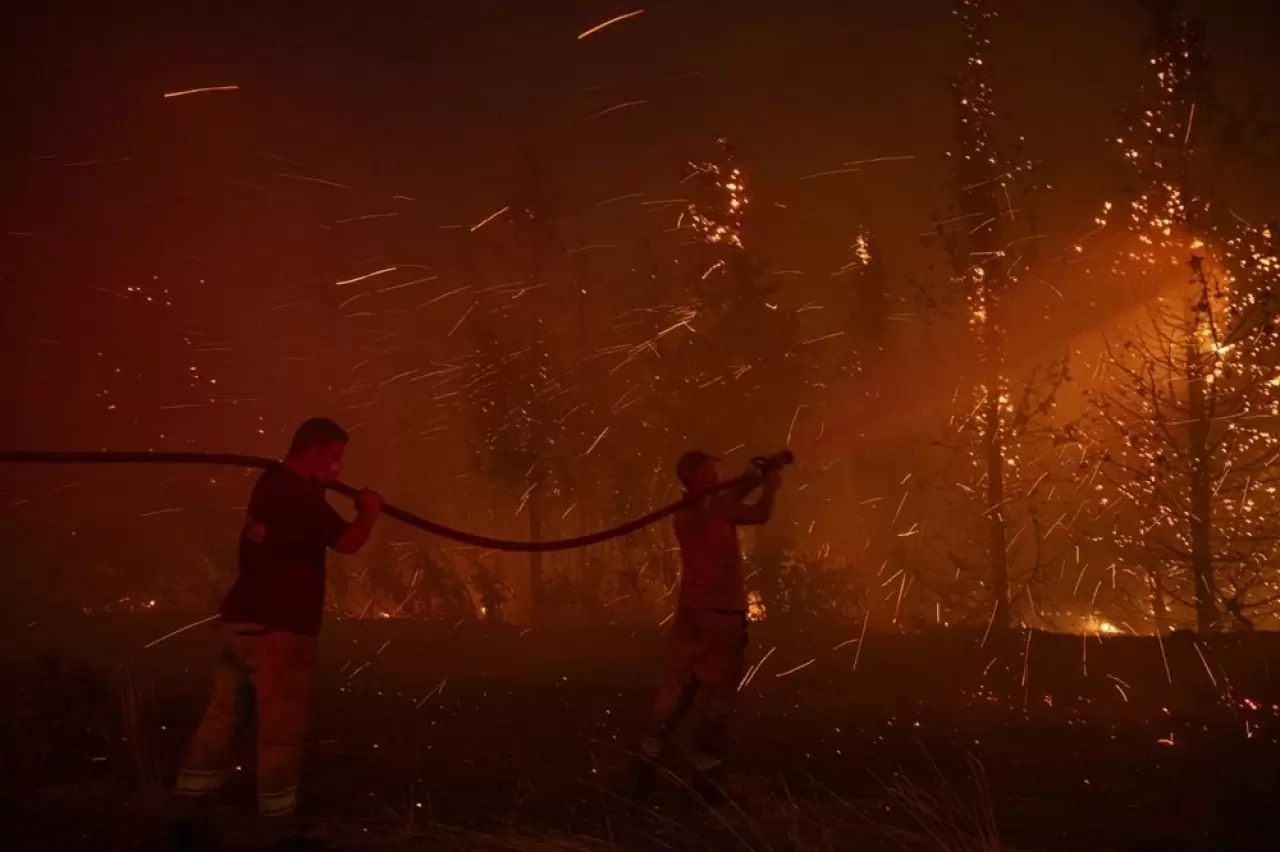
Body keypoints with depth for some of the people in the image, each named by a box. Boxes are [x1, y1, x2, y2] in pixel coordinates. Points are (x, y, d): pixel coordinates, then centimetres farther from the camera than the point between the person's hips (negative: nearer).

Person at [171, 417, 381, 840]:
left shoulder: (273, 481, 12)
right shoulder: (300, 496, -16)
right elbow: (347, 541, -17)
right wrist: (369, 510, 1)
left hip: (242, 620, 9)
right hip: (277, 629, -9)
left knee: (222, 715, 12)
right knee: (280, 728, -2)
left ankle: (191, 807, 16)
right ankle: (279, 820, 5)